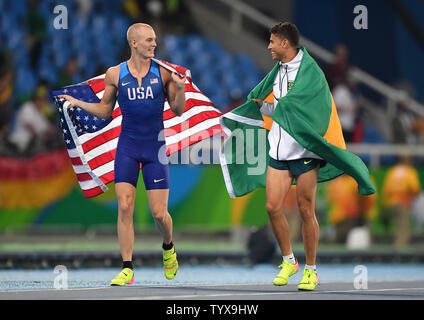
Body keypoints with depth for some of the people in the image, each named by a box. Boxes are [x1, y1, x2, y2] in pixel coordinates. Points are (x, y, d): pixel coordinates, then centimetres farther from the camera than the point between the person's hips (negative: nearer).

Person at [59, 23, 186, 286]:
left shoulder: (163, 72, 0)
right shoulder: (115, 74, 2)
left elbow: (178, 111, 3)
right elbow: (105, 111, 13)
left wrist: (180, 89, -14)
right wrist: (78, 103, 0)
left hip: (155, 146, -1)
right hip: (127, 146, 1)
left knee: (159, 213, -2)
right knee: (124, 208, -9)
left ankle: (169, 249, 30)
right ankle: (127, 269, -3)